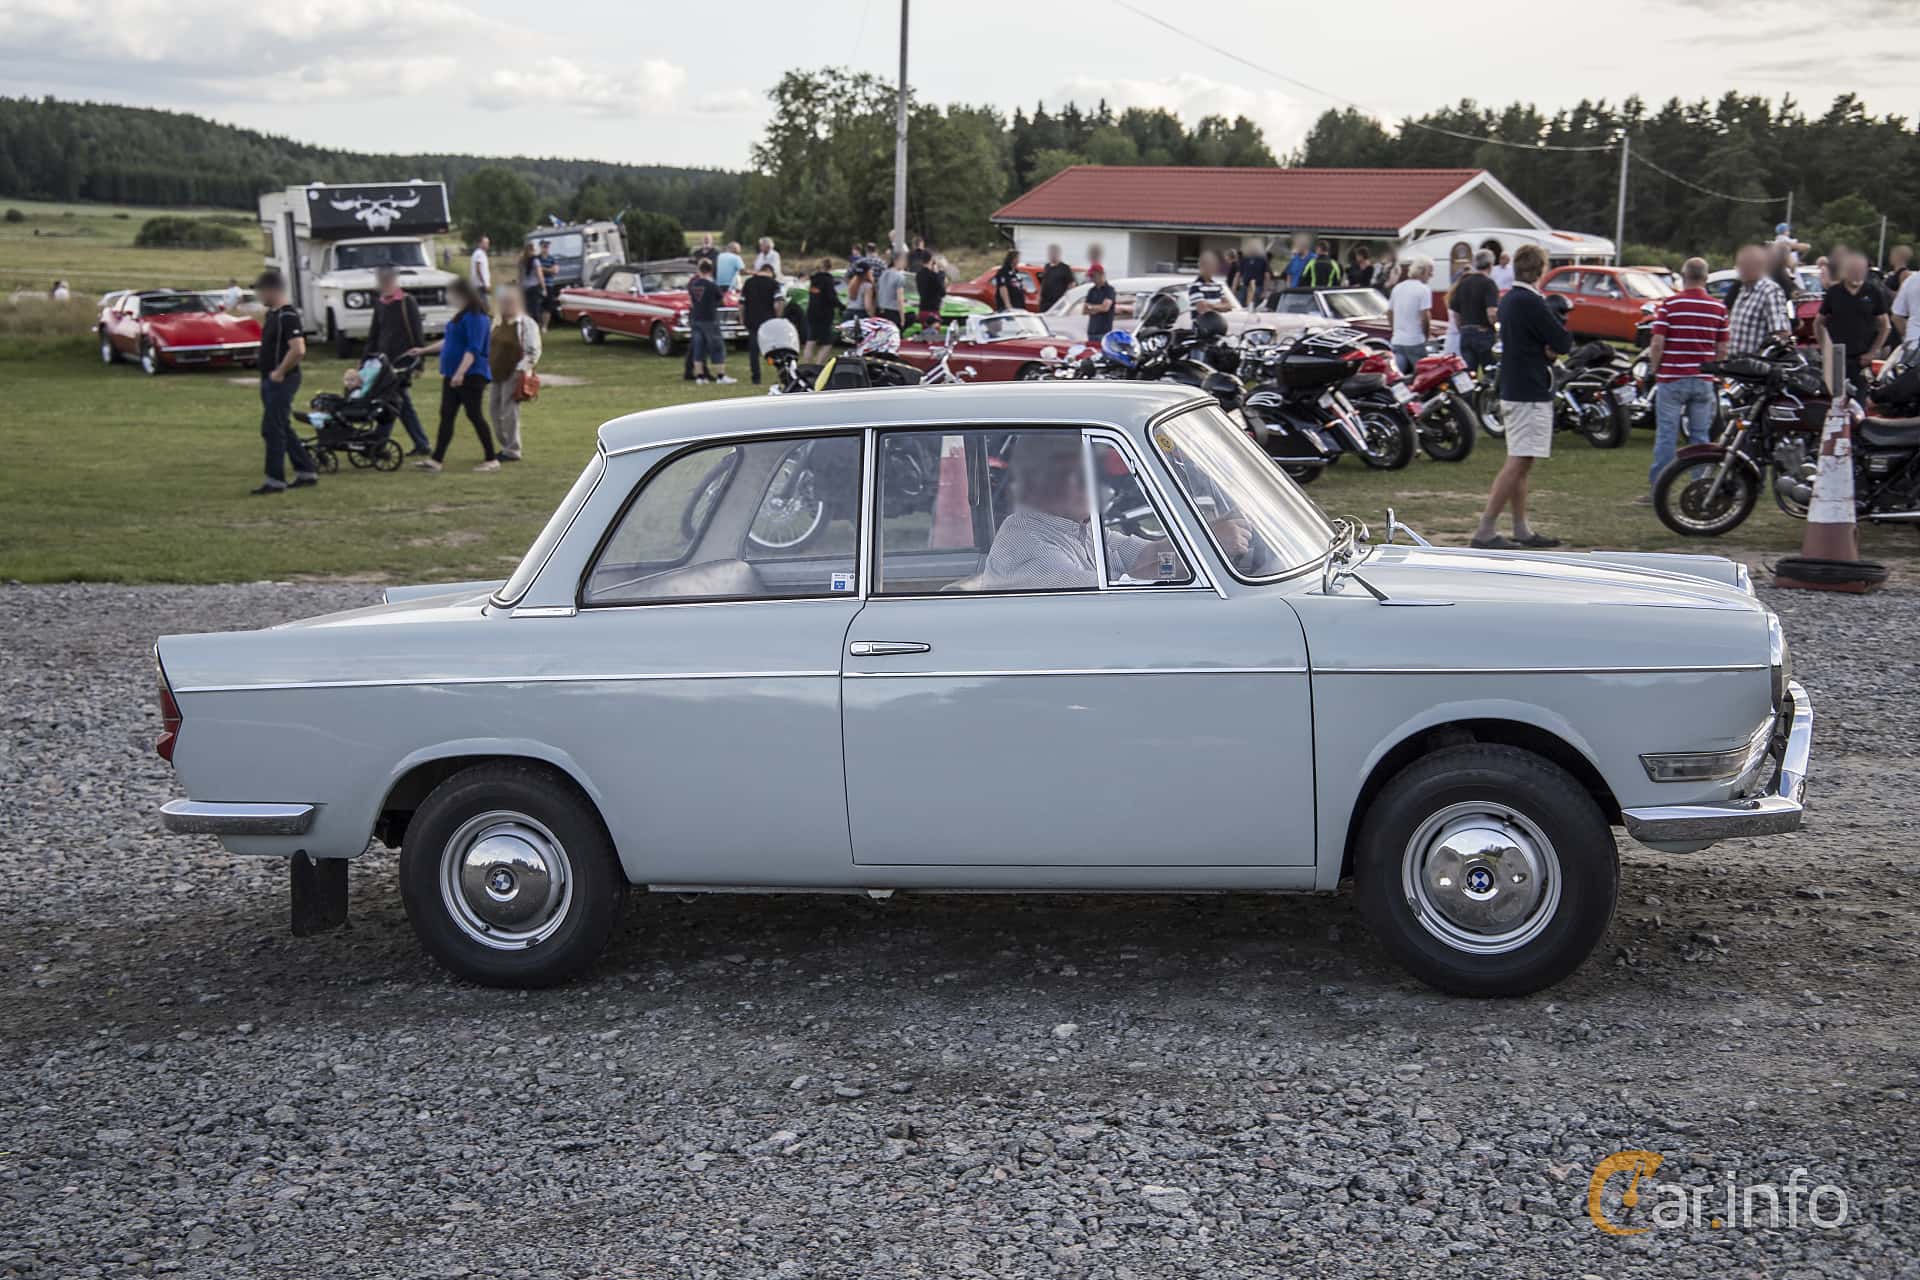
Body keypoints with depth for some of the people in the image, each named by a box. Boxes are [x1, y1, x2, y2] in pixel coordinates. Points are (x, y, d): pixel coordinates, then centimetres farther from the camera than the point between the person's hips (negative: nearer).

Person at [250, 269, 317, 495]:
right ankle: (306, 472, 22)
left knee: (273, 429, -7)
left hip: (281, 381, -10)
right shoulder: (271, 314, 13)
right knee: (282, 429, 15)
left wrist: (280, 372, -21)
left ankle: (275, 480, -1)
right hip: (270, 381, 10)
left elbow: (298, 350, -29)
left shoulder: (287, 316, -18)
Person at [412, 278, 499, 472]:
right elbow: (448, 341, 29)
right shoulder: (461, 315, 17)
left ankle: (492, 460, 4)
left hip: (471, 375, -10)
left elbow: (473, 349, -22)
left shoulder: (476, 317, -15)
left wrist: (460, 372, -28)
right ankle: (437, 460, 5)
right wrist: (424, 350, 32)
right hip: (452, 375, 10)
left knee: (474, 415, -5)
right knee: (446, 416, 5)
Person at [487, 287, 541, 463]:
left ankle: (512, 451, 2)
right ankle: (505, 446, 22)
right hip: (496, 375, 8)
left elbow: (533, 351, -14)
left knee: (509, 413, -7)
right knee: (494, 410, 10)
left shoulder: (526, 324, -10)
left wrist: (521, 369, -22)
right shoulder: (498, 323, 14)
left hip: (513, 376, -8)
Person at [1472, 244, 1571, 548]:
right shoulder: (1532, 303, -17)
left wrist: (1547, 348, -5)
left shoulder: (1508, 300, 13)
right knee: (1517, 463, -10)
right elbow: (1564, 343, -15)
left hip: (1512, 391, 10)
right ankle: (1485, 531, -12)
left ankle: (1522, 531, 19)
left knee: (1520, 465, 13)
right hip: (1531, 395, -10)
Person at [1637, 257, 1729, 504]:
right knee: (1700, 437, 8)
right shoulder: (1718, 307, 3)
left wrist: (1654, 369, 4)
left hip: (1672, 379, -3)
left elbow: (1657, 343, -11)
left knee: (1667, 435, 0)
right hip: (1704, 381, 3)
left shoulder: (1669, 304, -7)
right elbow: (1722, 350, 6)